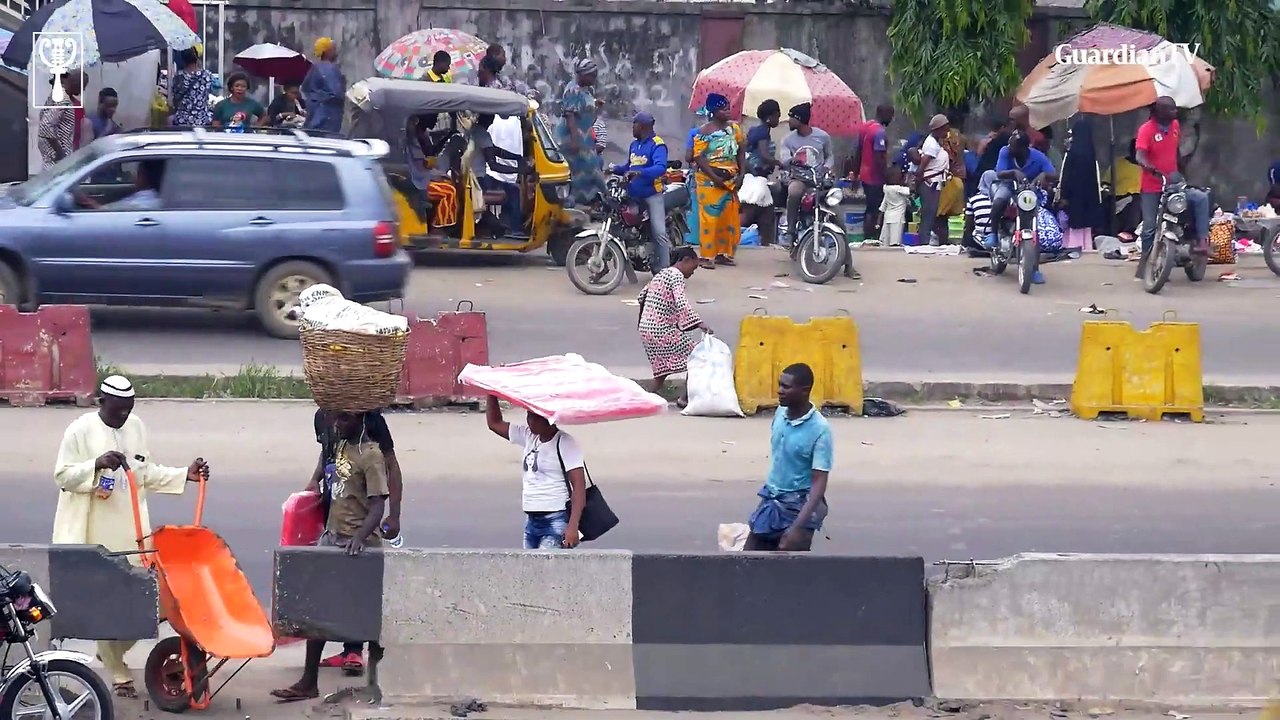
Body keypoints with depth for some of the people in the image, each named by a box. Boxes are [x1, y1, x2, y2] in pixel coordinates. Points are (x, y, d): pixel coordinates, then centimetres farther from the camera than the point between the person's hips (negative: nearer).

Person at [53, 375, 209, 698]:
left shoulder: (136, 427, 9)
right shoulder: (81, 430, -8)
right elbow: (63, 475, -8)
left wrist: (184, 475, 6)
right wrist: (96, 464, -23)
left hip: (131, 531, 5)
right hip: (96, 534, -5)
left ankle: (112, 653, 27)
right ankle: (118, 675, 5)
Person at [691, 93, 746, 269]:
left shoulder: (734, 127, 8)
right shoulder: (704, 132, -8)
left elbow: (741, 151, 12)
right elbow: (699, 158, -12)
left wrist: (740, 175, 2)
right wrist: (715, 178, -18)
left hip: (730, 180, 5)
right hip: (709, 180, -5)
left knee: (730, 218, 5)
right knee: (710, 217, -9)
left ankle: (724, 253, 14)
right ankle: (707, 256, -8)